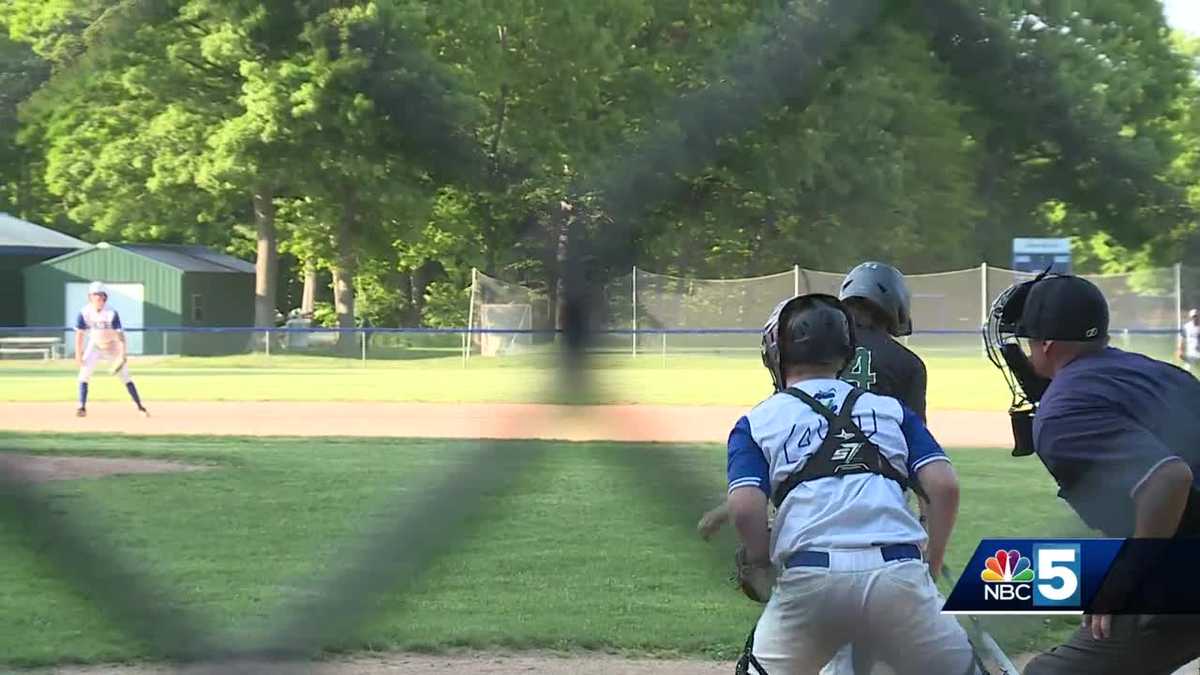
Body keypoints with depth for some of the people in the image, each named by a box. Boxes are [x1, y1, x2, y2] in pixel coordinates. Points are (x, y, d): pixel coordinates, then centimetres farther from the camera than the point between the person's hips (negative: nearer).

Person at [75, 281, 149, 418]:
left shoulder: (111, 313, -23)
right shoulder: (84, 313, -18)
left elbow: (119, 334, -24)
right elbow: (79, 334, -14)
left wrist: (122, 354, -33)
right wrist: (78, 354, -20)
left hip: (112, 345, -2)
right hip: (94, 346, 2)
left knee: (125, 376, -3)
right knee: (84, 374, -15)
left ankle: (140, 407, 2)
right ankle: (82, 407, -11)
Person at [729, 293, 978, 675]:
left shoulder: (757, 422, 16)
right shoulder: (892, 409, 21)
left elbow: (745, 509, -2)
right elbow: (944, 487, 7)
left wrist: (764, 569, 13)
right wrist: (931, 568, 15)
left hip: (806, 579, -1)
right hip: (898, 574, 1)